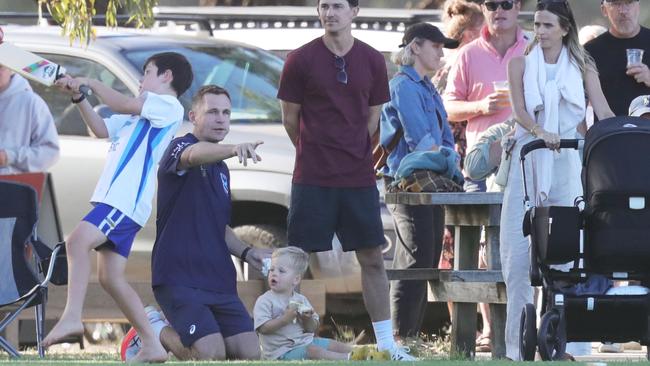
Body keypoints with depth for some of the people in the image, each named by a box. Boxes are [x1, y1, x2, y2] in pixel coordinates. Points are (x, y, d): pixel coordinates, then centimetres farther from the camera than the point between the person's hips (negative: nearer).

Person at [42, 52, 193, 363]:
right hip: (115, 198, 10)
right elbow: (102, 129, 27)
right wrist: (78, 96, 17)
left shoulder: (167, 106, -1)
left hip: (128, 199, -10)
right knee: (111, 277, 7)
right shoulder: (141, 113, 27)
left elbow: (121, 104, -11)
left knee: (78, 241, -28)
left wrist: (91, 83, 1)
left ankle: (72, 316, -41)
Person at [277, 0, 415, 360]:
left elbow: (373, 115, 12)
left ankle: (385, 341, 12)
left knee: (372, 258, 5)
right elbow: (290, 118, 3)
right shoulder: (300, 60, -4)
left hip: (359, 178, 3)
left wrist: (353, 155, 11)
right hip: (312, 179, -3)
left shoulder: (372, 61, 5)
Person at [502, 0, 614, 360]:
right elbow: (520, 110, -4)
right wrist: (540, 132, -24)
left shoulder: (581, 66, 10)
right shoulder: (521, 64, 8)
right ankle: (517, 341, -3)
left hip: (566, 160, 0)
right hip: (528, 158, 0)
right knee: (520, 250, -5)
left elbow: (603, 110, 0)